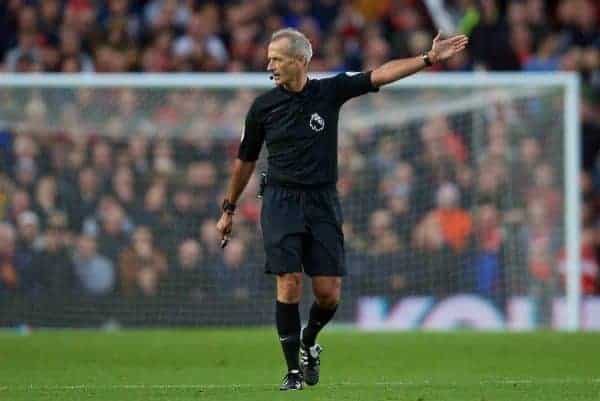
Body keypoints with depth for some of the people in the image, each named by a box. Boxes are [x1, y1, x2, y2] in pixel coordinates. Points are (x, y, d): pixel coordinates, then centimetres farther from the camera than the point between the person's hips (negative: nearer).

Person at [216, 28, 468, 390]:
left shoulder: (330, 92, 1)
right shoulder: (263, 106, 1)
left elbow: (382, 74, -5)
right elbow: (246, 160, 12)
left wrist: (428, 59, -15)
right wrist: (229, 209, 17)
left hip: (323, 202, 1)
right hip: (281, 200, -1)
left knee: (329, 293, -2)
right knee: (289, 284, -12)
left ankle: (309, 341, 29)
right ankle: (293, 369, -2)